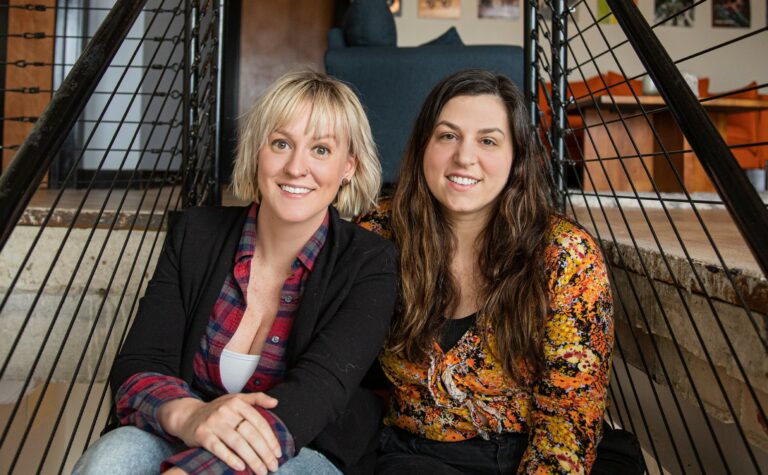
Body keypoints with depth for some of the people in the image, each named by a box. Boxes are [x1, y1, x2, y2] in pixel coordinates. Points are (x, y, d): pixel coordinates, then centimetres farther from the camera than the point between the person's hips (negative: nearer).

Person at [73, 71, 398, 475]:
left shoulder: (369, 265, -11)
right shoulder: (195, 234, -2)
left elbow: (316, 392, -25)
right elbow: (136, 368, -8)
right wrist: (187, 415, -32)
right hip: (184, 441, 3)